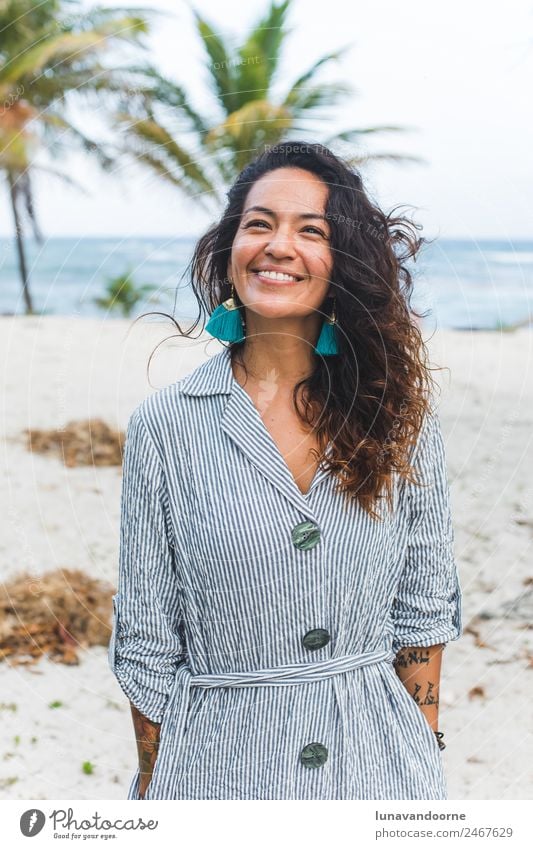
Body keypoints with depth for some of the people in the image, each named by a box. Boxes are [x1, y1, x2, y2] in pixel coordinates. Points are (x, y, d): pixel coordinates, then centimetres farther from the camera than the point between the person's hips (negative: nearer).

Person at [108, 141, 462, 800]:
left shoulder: (399, 412, -3)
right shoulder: (164, 425, -8)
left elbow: (424, 607, 4)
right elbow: (147, 643, -3)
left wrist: (423, 758, 3)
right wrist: (154, 786, -1)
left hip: (375, 760, 2)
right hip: (221, 763, -1)